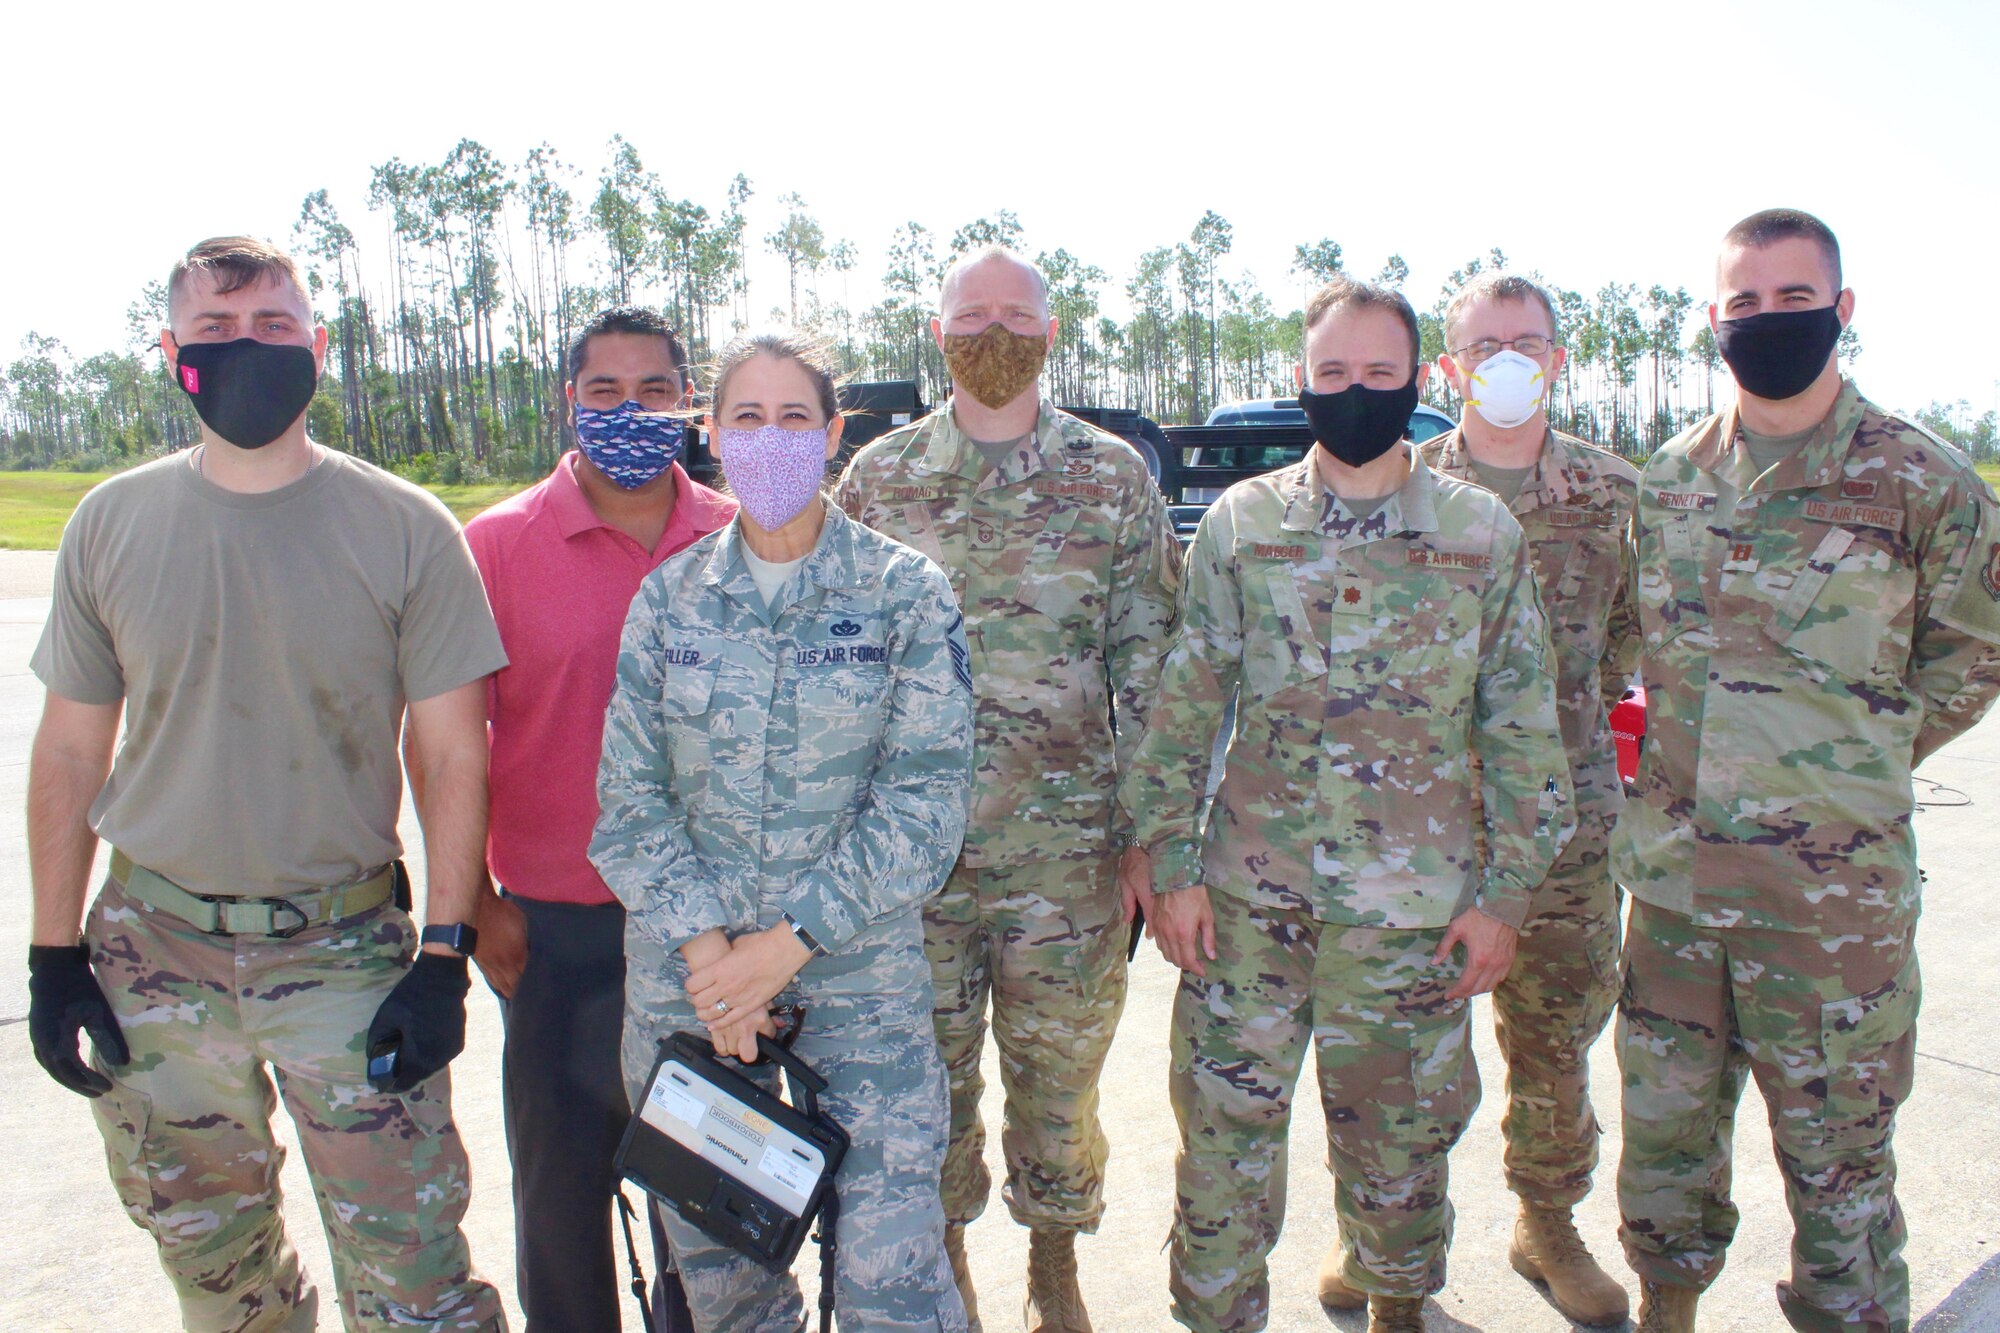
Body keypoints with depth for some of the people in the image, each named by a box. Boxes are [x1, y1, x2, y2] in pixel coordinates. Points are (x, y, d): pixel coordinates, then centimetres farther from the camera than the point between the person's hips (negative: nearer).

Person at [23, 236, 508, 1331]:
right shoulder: (111, 524, 1)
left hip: (344, 947, -3)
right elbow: (71, 749, 7)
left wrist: (444, 957, -10)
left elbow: (451, 755, -6)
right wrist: (55, 953, 5)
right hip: (155, 944, 3)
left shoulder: (404, 530, -8)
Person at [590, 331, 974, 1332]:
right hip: (684, 967, 3)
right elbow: (629, 798, 3)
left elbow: (924, 797, -8)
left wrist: (793, 941, -13)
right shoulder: (669, 593, 5)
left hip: (858, 962, -2)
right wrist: (703, 945, -10)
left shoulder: (906, 592, -3)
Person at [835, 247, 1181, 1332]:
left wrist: (1146, 829, -3)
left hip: (1069, 845, 0)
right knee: (930, 1072, 12)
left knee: (1059, 1068, 13)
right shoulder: (878, 476, 4)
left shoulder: (1113, 476, 2)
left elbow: (1149, 662, 1)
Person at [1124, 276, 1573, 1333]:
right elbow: (1184, 704, 3)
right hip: (1248, 895, 1)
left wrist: (1506, 891, -1)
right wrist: (1172, 862, -2)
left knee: (1399, 1132, 15)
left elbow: (1522, 728, 3)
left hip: (1413, 907, 0)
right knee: (1223, 1124, 8)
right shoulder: (1240, 522, 2)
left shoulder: (1482, 533, 1)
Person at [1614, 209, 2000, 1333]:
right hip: (1673, 871, 4)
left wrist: (1849, 769, 2)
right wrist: (1704, 770, 10)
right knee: (1665, 1128, 18)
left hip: (1834, 888, -4)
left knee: (1836, 1156, 10)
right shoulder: (1669, 480, 6)